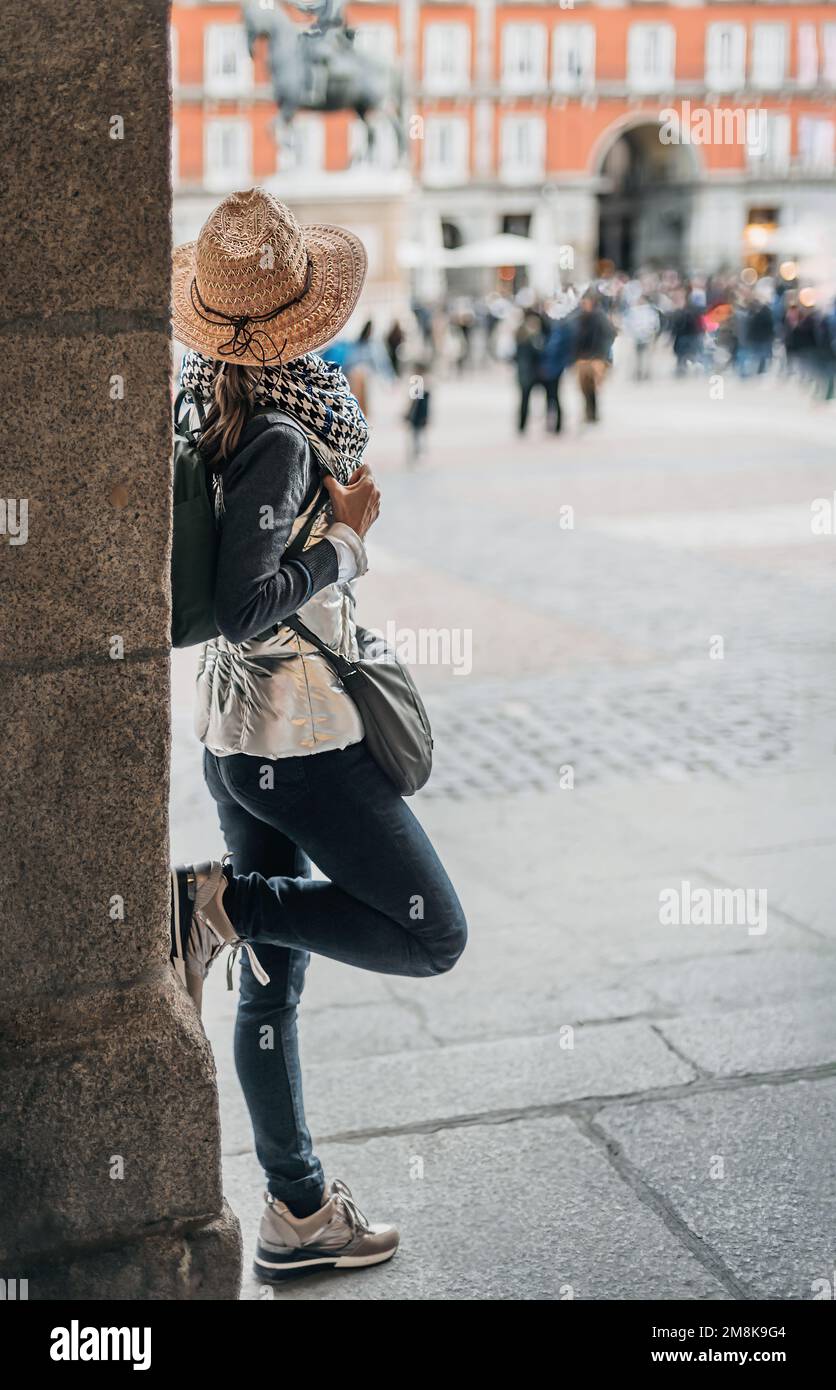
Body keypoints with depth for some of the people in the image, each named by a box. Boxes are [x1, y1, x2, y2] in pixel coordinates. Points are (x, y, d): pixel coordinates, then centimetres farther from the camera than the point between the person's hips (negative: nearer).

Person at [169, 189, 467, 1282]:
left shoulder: (209, 413, 4)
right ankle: (221, 901, -3)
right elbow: (244, 612, -25)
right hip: (303, 737, -9)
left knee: (272, 979, 14)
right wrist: (343, 538, -13)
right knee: (432, 936, 2)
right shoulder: (280, 439, -21)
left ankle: (298, 1213, 26)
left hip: (234, 733, 9)